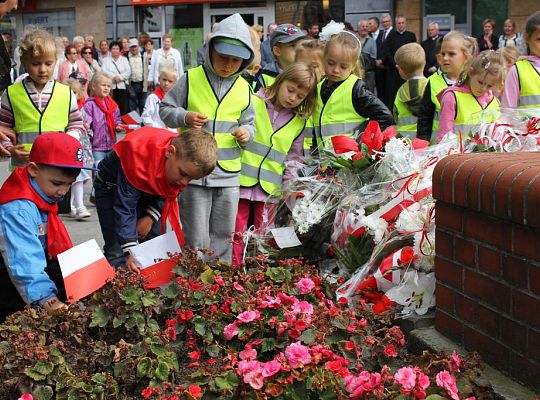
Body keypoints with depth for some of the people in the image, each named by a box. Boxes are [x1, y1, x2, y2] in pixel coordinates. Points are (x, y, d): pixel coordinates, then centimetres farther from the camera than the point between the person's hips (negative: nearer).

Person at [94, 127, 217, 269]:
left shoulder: (187, 161, -23)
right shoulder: (139, 157, -41)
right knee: (117, 253, -16)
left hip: (149, 190, 5)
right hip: (113, 187, -5)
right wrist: (130, 252, -42)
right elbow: (124, 207, -37)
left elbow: (168, 194, -3)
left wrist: (151, 217, -19)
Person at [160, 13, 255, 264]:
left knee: (223, 237, 12)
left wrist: (246, 133, -4)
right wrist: (185, 117, -16)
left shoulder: (244, 89, 8)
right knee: (197, 239, 0)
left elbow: (249, 122, 18)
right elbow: (165, 110, 3)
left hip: (229, 174, 4)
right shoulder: (191, 79, -3)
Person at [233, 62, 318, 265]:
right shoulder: (253, 103, -4)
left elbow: (293, 159, 14)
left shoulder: (299, 123, 8)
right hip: (241, 182, -3)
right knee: (237, 236, 0)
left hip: (270, 188, 3)